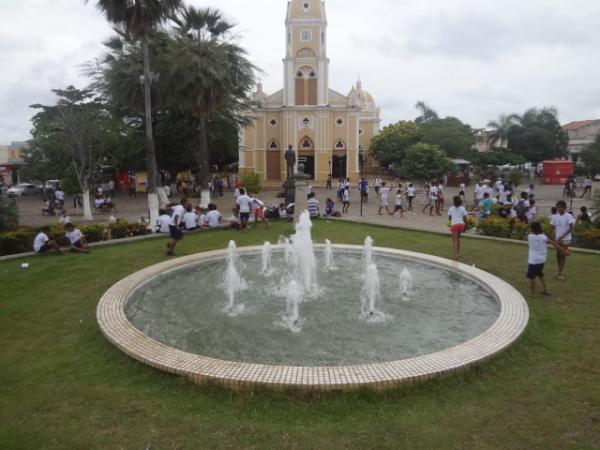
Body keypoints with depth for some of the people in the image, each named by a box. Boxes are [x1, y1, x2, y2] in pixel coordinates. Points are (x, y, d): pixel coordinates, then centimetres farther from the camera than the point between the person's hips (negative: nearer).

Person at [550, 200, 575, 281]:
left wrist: (562, 236, -22)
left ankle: (561, 272, 7)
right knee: (558, 255, 11)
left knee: (563, 255, 0)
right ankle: (560, 270, 27)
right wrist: (554, 236, -4)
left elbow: (571, 228, -17)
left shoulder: (568, 216, -15)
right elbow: (553, 227, 8)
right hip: (557, 239, 5)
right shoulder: (555, 216, 0)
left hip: (565, 239, -5)